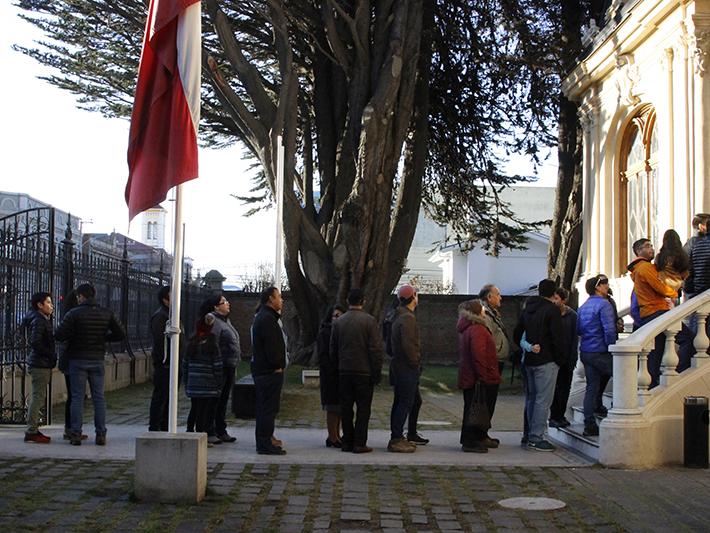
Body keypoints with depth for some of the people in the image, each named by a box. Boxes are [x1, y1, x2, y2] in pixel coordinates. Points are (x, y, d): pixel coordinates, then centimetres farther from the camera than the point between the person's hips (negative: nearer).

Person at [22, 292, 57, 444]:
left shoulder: (43, 320, 17)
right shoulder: (38, 321, -13)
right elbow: (35, 342, -23)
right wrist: (51, 354, -16)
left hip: (40, 364, 10)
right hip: (40, 364, -10)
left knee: (38, 397, 14)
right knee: (38, 397, -8)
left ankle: (33, 430, 20)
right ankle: (31, 432, -5)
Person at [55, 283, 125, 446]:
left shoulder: (74, 313, -9)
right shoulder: (107, 313, 1)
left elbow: (58, 335, -14)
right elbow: (121, 334, 1)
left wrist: (73, 334, 5)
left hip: (78, 360, -2)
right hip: (97, 360, 3)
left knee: (77, 397, 2)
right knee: (99, 397, 7)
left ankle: (76, 434, 1)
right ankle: (101, 434, 4)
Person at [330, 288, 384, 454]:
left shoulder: (338, 322, 5)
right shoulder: (369, 320, -7)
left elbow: (333, 349, 8)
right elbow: (376, 349, -10)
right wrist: (377, 372, -5)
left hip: (344, 371, 4)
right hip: (364, 371, -4)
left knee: (346, 407, 9)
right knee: (363, 408, 2)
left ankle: (347, 442, 12)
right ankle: (359, 443, -1)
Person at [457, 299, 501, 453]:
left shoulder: (467, 328, 18)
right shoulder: (477, 330, -17)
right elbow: (478, 355, -24)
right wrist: (483, 376, -23)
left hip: (468, 377, 11)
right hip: (480, 378, -11)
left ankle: (481, 438, 27)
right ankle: (470, 442, -3)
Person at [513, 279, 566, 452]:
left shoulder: (527, 309, 13)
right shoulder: (552, 310, -11)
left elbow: (517, 334, 19)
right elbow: (558, 338, -15)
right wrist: (561, 359, -7)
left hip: (529, 361, 8)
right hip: (546, 362, -8)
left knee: (532, 398, 15)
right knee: (543, 400, -6)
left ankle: (531, 436, 19)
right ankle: (536, 438, -8)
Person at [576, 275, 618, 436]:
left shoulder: (583, 307, 14)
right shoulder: (604, 304, -11)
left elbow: (578, 330, 18)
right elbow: (609, 330, -18)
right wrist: (612, 349, -10)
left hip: (585, 352, 8)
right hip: (600, 352, -8)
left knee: (591, 387, 8)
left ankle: (590, 425, 7)